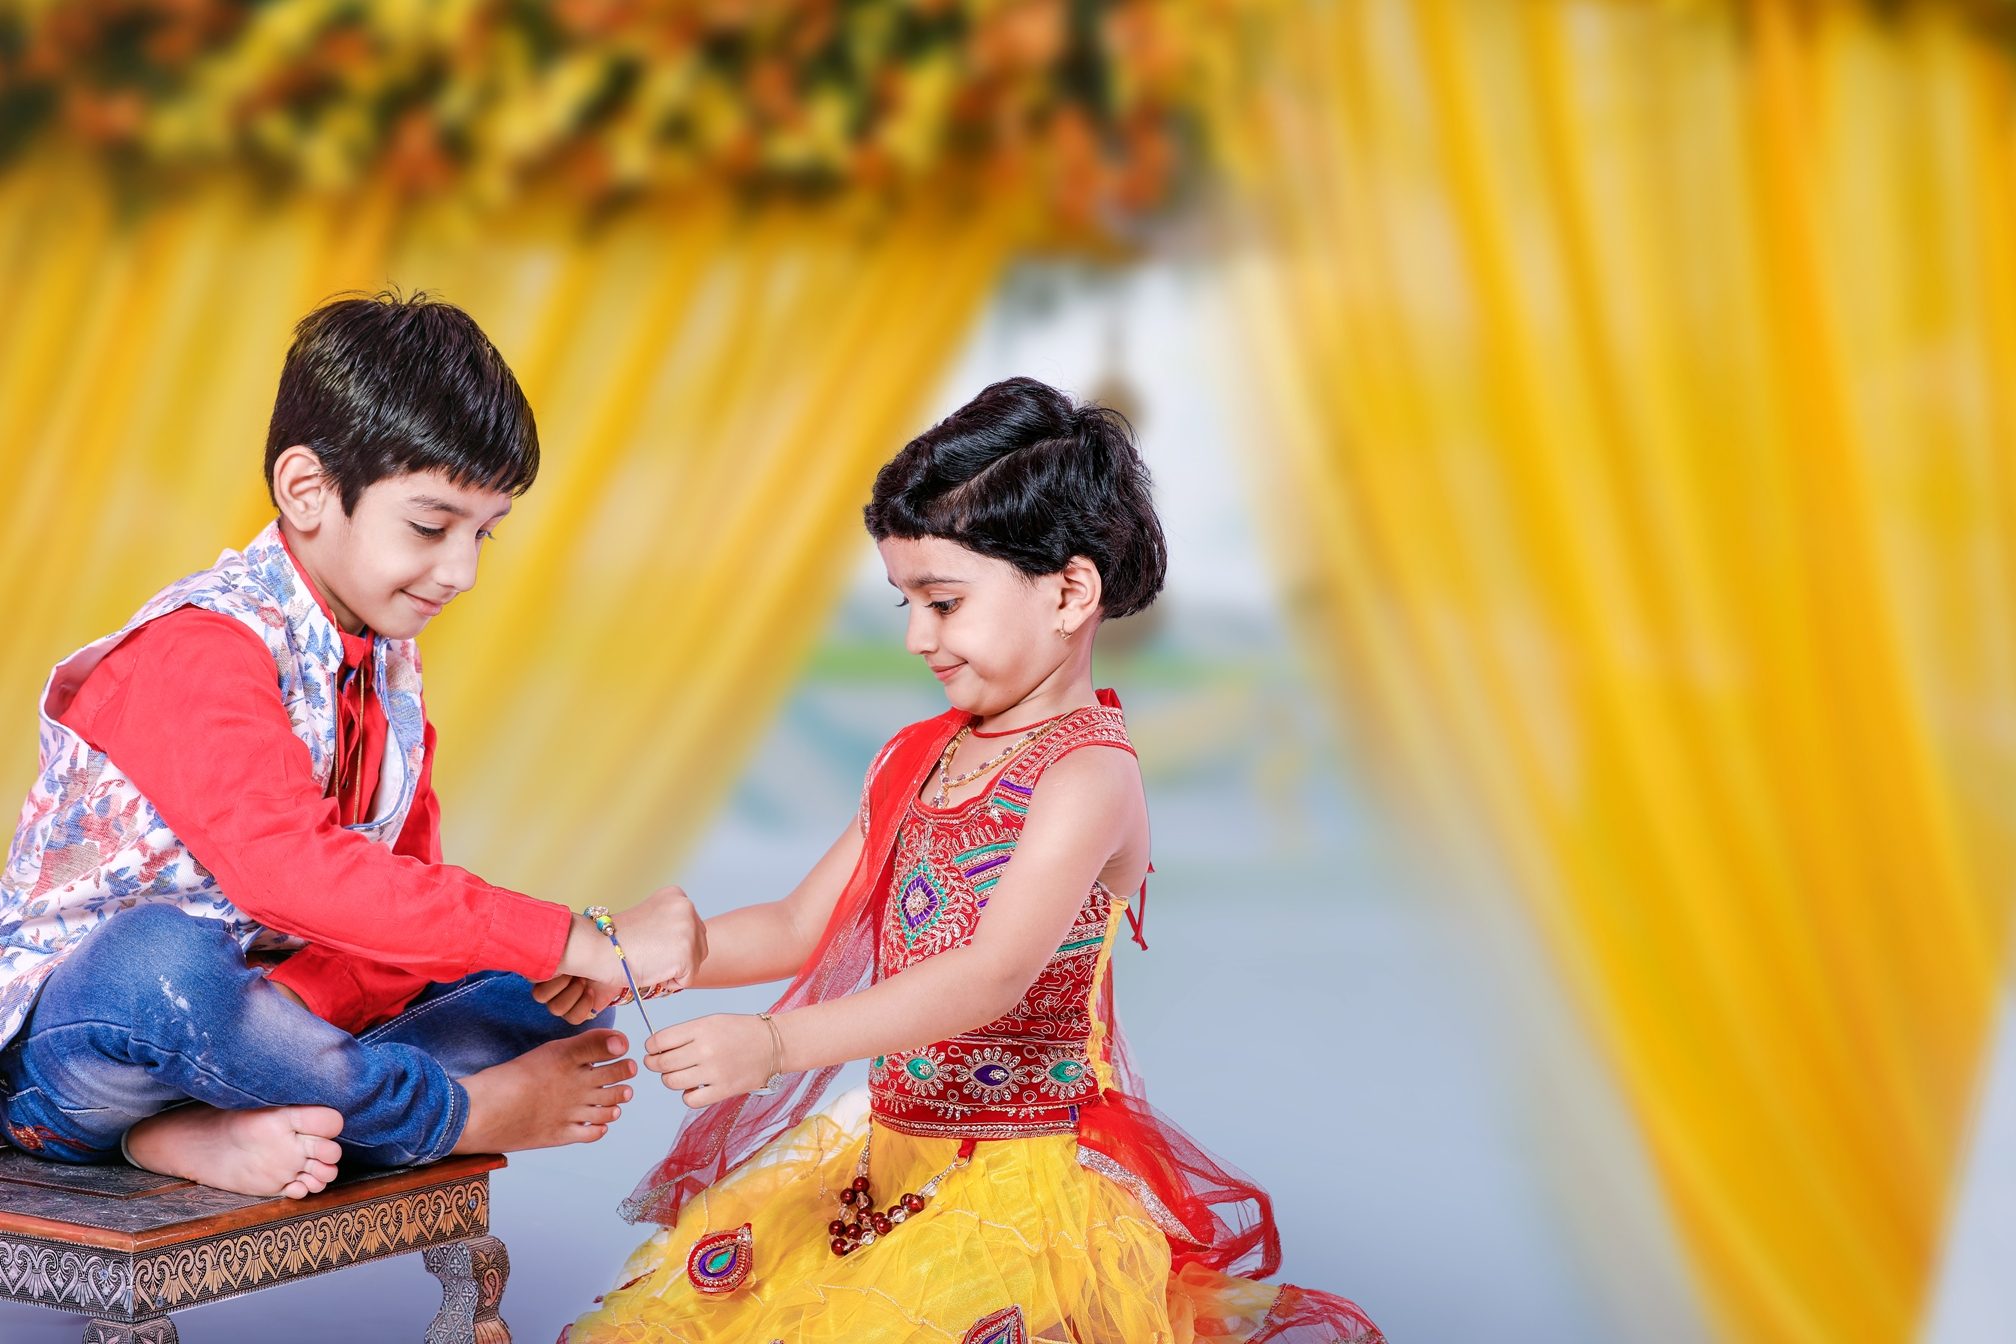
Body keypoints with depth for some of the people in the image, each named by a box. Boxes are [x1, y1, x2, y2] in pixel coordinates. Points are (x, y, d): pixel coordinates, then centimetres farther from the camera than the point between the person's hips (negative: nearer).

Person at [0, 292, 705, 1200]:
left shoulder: (388, 663, 8)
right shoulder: (203, 649, -21)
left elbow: (400, 879, 6)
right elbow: (288, 869, -36)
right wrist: (575, 942, -38)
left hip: (246, 1015, 8)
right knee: (163, 960, -42)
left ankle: (228, 1126, -23)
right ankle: (459, 1111, -20)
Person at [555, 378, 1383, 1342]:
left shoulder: (1088, 776, -15)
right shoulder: (915, 759, 11)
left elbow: (994, 976, -27)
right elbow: (803, 926, 16)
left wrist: (774, 1043, -35)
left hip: (1027, 1181, -7)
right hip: (890, 1151, 7)